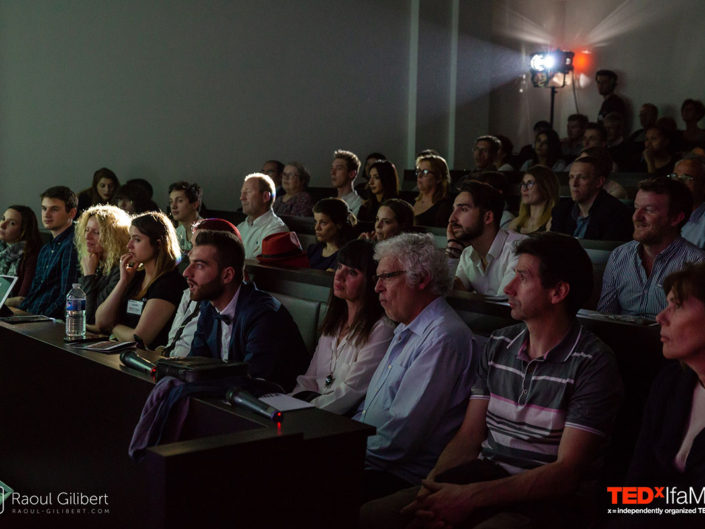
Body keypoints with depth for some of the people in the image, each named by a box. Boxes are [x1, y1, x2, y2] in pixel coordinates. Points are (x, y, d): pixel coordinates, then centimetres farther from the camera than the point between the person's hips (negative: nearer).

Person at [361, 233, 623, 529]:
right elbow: (468, 437, 8)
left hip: (545, 502, -6)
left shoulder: (594, 365, -9)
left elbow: (566, 472, -14)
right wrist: (433, 484, -13)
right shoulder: (498, 346, 10)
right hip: (482, 478, 6)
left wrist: (471, 496, -21)